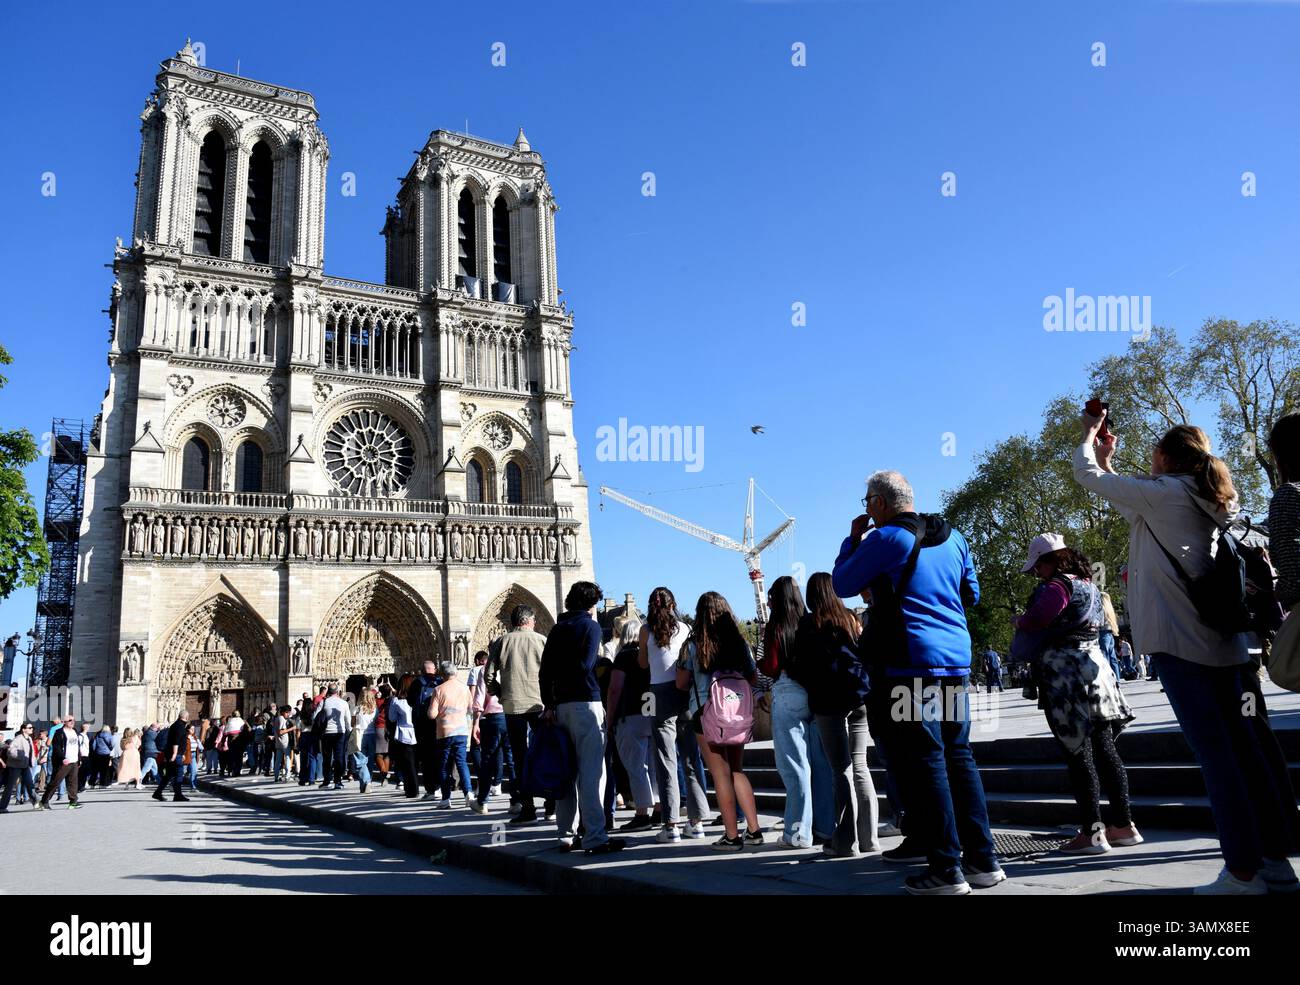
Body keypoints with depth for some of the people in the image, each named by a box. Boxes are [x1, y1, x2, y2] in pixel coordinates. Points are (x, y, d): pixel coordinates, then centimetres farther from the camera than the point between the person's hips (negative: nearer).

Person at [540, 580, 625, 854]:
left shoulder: (557, 629, 15)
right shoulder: (591, 626, -3)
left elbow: (544, 672, 11)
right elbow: (586, 665, -15)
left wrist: (549, 704, 12)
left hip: (561, 705, 7)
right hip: (586, 703, -6)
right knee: (591, 772, -6)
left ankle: (566, 835, 16)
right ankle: (594, 838, -8)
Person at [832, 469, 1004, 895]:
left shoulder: (885, 539, -8)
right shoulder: (953, 537, 13)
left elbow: (842, 585, 0)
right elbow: (971, 593, 22)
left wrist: (853, 539, 11)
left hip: (911, 663, -7)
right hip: (955, 660, 7)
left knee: (924, 761, -3)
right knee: (959, 757, 12)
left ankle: (946, 868, -1)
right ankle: (983, 858, 16)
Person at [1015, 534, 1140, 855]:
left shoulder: (1058, 586, -12)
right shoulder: (1089, 585, 16)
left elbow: (1037, 619, -26)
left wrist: (1019, 621, -3)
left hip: (1066, 676, -9)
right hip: (1095, 667, 9)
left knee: (1078, 754, -5)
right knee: (1104, 749, 11)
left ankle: (1091, 832, -3)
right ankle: (1122, 825, 16)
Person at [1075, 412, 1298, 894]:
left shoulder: (1163, 492, -7)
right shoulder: (1207, 500, 16)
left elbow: (1085, 473, 0)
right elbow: (1133, 507, 28)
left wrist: (1089, 436, 19)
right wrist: (1109, 461, 34)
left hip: (1178, 641, -8)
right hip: (1222, 640, 8)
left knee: (1215, 755, -6)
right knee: (1246, 749, 11)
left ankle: (1243, 871, -1)